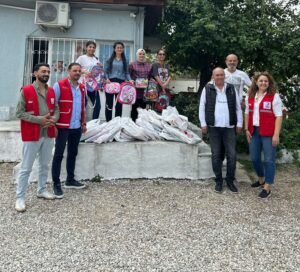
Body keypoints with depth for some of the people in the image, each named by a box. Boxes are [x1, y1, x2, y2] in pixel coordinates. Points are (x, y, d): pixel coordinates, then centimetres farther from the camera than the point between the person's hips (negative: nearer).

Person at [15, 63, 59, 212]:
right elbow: (19, 112, -11)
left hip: (48, 134, 6)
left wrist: (54, 119, -9)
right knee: (26, 168, 1)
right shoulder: (26, 91, -9)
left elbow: (56, 109, 14)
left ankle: (42, 190, 34)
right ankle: (20, 198, 11)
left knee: (45, 165, 18)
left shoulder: (51, 91, 8)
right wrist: (39, 119, -18)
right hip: (32, 135, -6)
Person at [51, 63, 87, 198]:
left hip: (76, 127, 7)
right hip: (63, 126, -6)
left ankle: (70, 180, 27)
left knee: (73, 153, 14)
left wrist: (83, 123, 17)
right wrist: (53, 124, -14)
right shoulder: (59, 85, -7)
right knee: (59, 154, 0)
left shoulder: (82, 87, 12)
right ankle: (56, 184, 7)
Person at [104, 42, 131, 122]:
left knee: (119, 103, 3)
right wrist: (106, 78, -13)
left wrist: (130, 80, -8)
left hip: (121, 83, 1)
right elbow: (105, 71, 4)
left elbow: (126, 72, 9)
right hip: (110, 82, -1)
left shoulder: (125, 61, 13)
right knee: (109, 103, 1)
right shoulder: (110, 59, 8)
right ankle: (108, 122, 8)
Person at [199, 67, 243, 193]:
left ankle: (230, 180, 16)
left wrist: (239, 123, 5)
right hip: (213, 127, -1)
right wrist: (203, 123, -3)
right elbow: (202, 107, 4)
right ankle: (218, 180, 17)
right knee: (216, 155, 5)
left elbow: (238, 107, 11)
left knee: (232, 155, 0)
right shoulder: (207, 89, 5)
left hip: (229, 127, 1)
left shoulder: (232, 89, 9)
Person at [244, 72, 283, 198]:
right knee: (254, 158, 12)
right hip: (254, 131, 5)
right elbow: (247, 113, 15)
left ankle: (267, 187, 8)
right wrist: (247, 129, 8)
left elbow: (279, 116, -9)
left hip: (268, 133, -5)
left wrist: (276, 134, -15)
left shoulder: (274, 96, -6)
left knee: (268, 160, -2)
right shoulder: (250, 96, 10)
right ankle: (261, 179, 35)